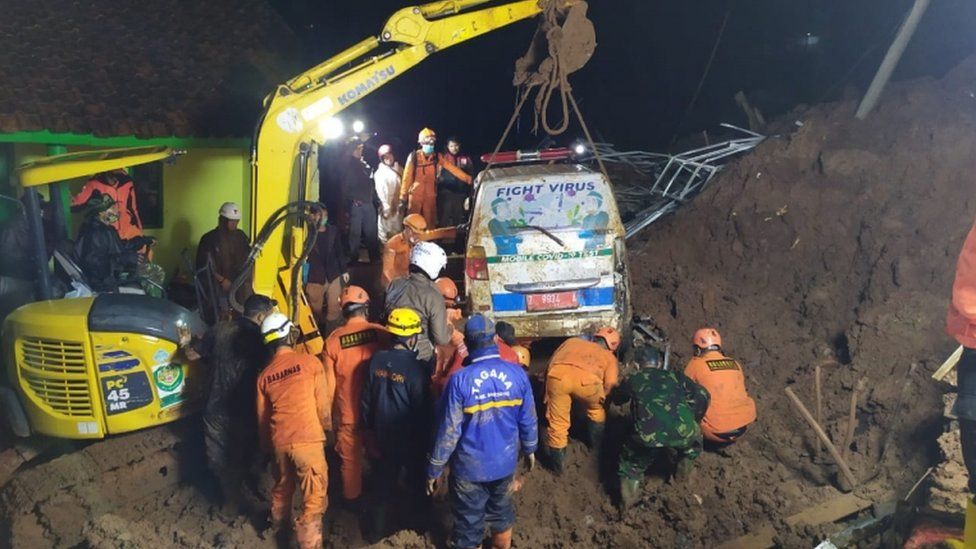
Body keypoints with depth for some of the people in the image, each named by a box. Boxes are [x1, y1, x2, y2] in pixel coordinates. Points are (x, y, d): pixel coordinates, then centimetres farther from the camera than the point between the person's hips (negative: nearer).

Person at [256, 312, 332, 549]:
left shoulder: (264, 375, 7)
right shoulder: (310, 362, -6)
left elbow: (262, 416, 15)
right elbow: (323, 403, -2)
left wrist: (267, 445, 29)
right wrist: (327, 428, 16)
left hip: (279, 442, 6)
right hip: (308, 439, -6)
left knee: (282, 486, 28)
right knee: (314, 496, 3)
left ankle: (278, 526, 49)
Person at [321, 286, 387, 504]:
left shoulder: (332, 340, -13)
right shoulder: (381, 333, -14)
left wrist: (328, 413, 9)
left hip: (347, 411, -1)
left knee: (350, 458, 18)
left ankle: (352, 498, 35)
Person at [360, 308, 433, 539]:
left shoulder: (376, 360, -8)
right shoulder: (416, 368, -24)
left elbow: (366, 401, 2)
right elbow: (423, 411, -18)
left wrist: (371, 430, 15)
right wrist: (425, 441, -4)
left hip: (384, 437, 5)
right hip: (411, 441, -5)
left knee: (384, 485, 22)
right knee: (415, 485, 17)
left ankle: (379, 530, 35)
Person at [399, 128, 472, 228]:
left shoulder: (438, 157, 2)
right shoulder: (414, 156, -6)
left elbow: (452, 168, -4)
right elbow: (407, 176, -3)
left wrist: (467, 178, -14)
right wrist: (403, 195, -1)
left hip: (430, 195, 2)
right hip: (415, 195, -2)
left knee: (430, 223, 8)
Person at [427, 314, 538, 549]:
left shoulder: (460, 380, -23)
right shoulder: (517, 374, -12)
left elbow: (449, 431, -19)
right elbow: (528, 420, -2)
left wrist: (434, 469, -6)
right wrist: (529, 449, 17)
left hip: (470, 467, -3)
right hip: (505, 462, 4)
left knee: (469, 523, 16)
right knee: (501, 512, 27)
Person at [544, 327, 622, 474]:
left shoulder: (572, 341, 40)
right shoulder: (609, 356, 32)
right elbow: (610, 382, 14)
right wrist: (599, 399, 31)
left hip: (557, 375, 1)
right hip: (586, 378, -1)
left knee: (558, 423, 18)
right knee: (596, 410, 33)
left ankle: (558, 466, 29)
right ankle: (597, 445, 49)